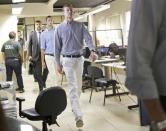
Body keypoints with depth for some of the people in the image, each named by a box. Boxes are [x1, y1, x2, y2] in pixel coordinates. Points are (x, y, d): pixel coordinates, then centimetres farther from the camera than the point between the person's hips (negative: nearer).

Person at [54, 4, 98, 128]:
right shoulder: (59, 28, 2)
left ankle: (74, 105, 36)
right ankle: (79, 116, -12)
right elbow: (57, 47, 4)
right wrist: (58, 63, 2)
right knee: (73, 87, -9)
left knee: (79, 85, 13)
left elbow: (88, 38, -8)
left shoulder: (80, 25, 5)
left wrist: (92, 50, -27)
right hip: (67, 59, -3)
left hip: (79, 58, 3)